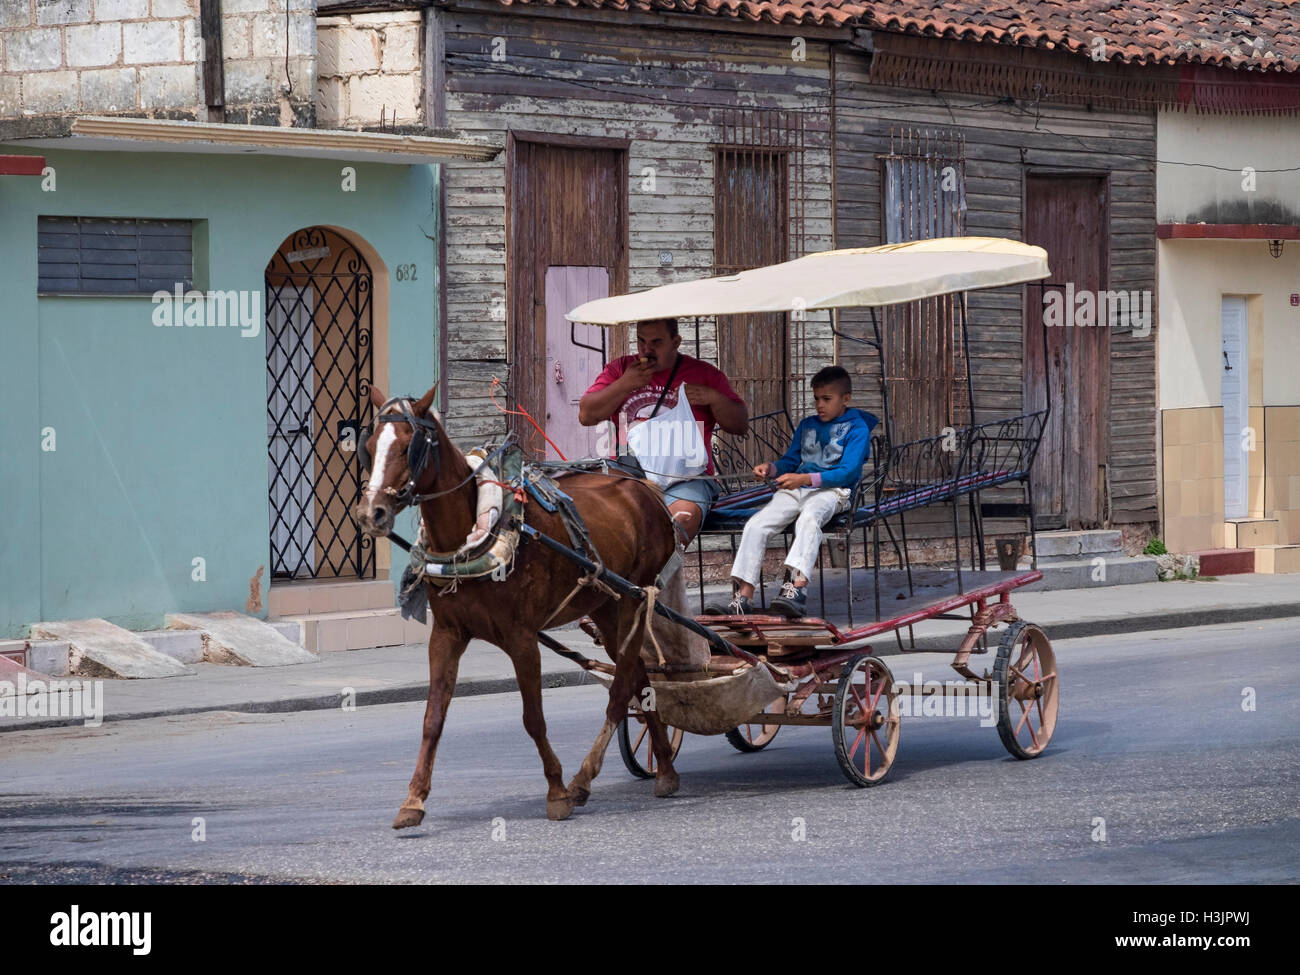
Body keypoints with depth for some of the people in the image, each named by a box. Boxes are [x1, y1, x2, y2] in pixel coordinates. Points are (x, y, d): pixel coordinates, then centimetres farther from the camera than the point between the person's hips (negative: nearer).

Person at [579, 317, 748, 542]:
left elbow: (740, 426, 12)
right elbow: (586, 416, 9)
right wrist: (624, 385, -1)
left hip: (686, 479, -2)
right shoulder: (619, 369, 19)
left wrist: (714, 398, -6)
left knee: (683, 519, -36)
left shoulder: (704, 374, 14)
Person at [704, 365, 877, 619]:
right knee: (756, 525, -18)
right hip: (795, 489, 6)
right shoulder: (807, 425, 23)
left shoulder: (857, 428, 1)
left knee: (809, 518, -40)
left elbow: (848, 472, -11)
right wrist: (771, 469, 1)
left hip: (831, 491, -6)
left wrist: (805, 479, -22)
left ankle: (797, 586, -55)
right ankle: (743, 597, -23)